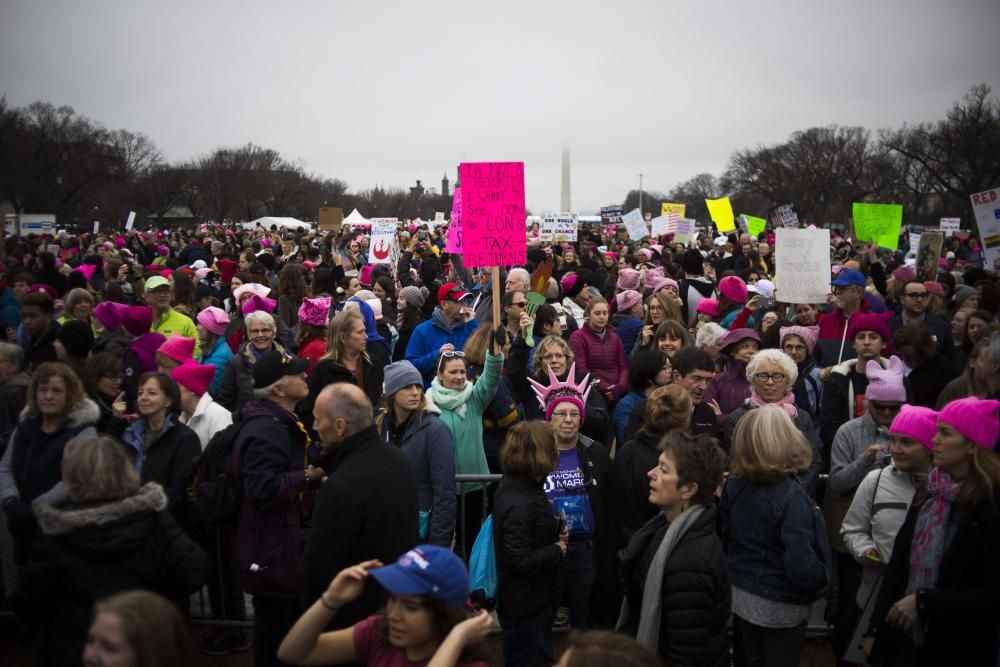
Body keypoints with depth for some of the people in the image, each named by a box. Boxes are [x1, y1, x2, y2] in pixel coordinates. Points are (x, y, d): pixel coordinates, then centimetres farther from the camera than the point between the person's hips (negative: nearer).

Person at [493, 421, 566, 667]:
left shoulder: (517, 485, 3)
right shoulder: (518, 503, -28)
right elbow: (520, 562, -30)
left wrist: (555, 532, -1)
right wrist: (558, 550, -16)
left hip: (533, 599, 10)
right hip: (526, 605, -10)